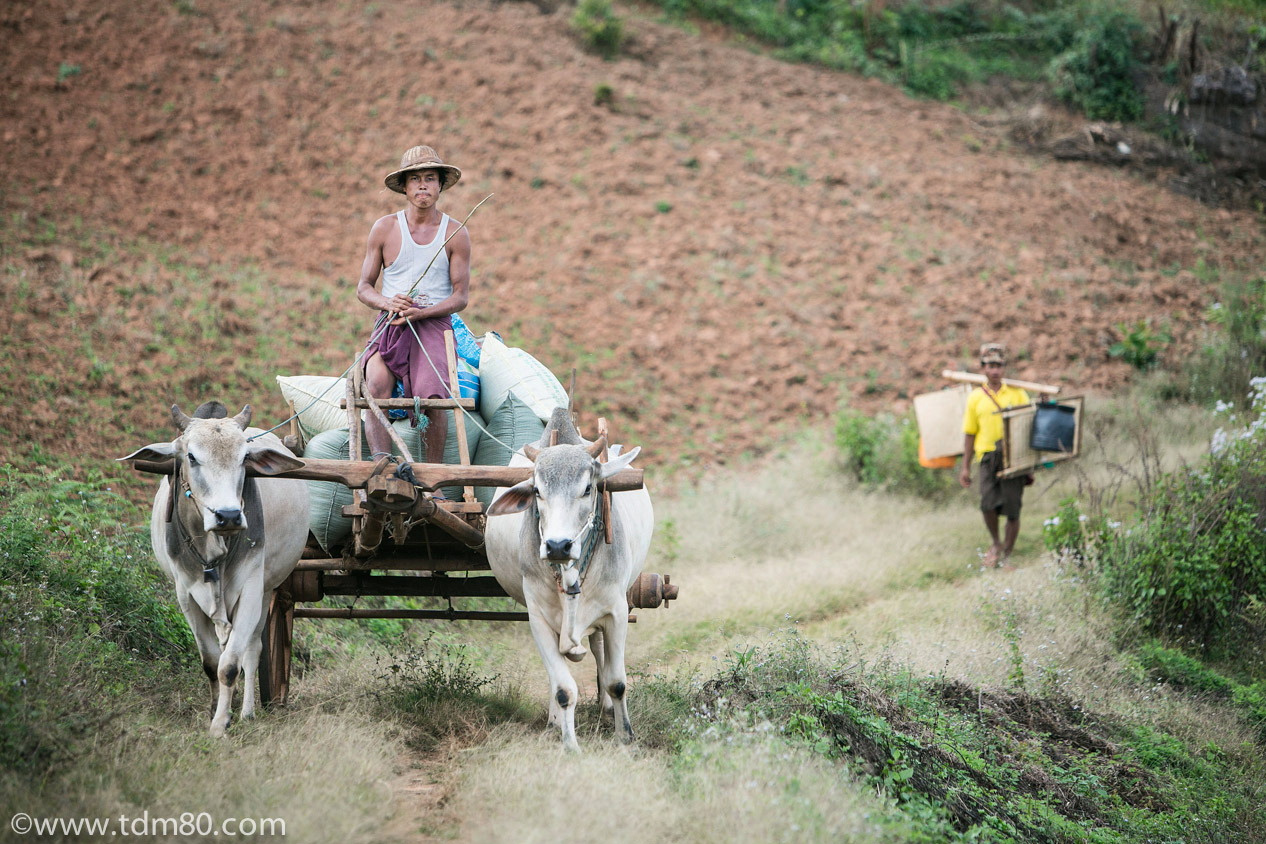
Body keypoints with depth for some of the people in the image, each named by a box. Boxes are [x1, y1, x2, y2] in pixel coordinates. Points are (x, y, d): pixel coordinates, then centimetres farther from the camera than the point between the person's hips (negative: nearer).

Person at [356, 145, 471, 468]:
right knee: (377, 384, -29)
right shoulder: (384, 229, 8)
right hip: (390, 323, 1)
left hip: (434, 322, -1)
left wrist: (420, 311, -14)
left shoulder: (455, 233, 6)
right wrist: (388, 303, -12)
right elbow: (363, 287, 11)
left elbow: (461, 296, 4)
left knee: (431, 395, -27)